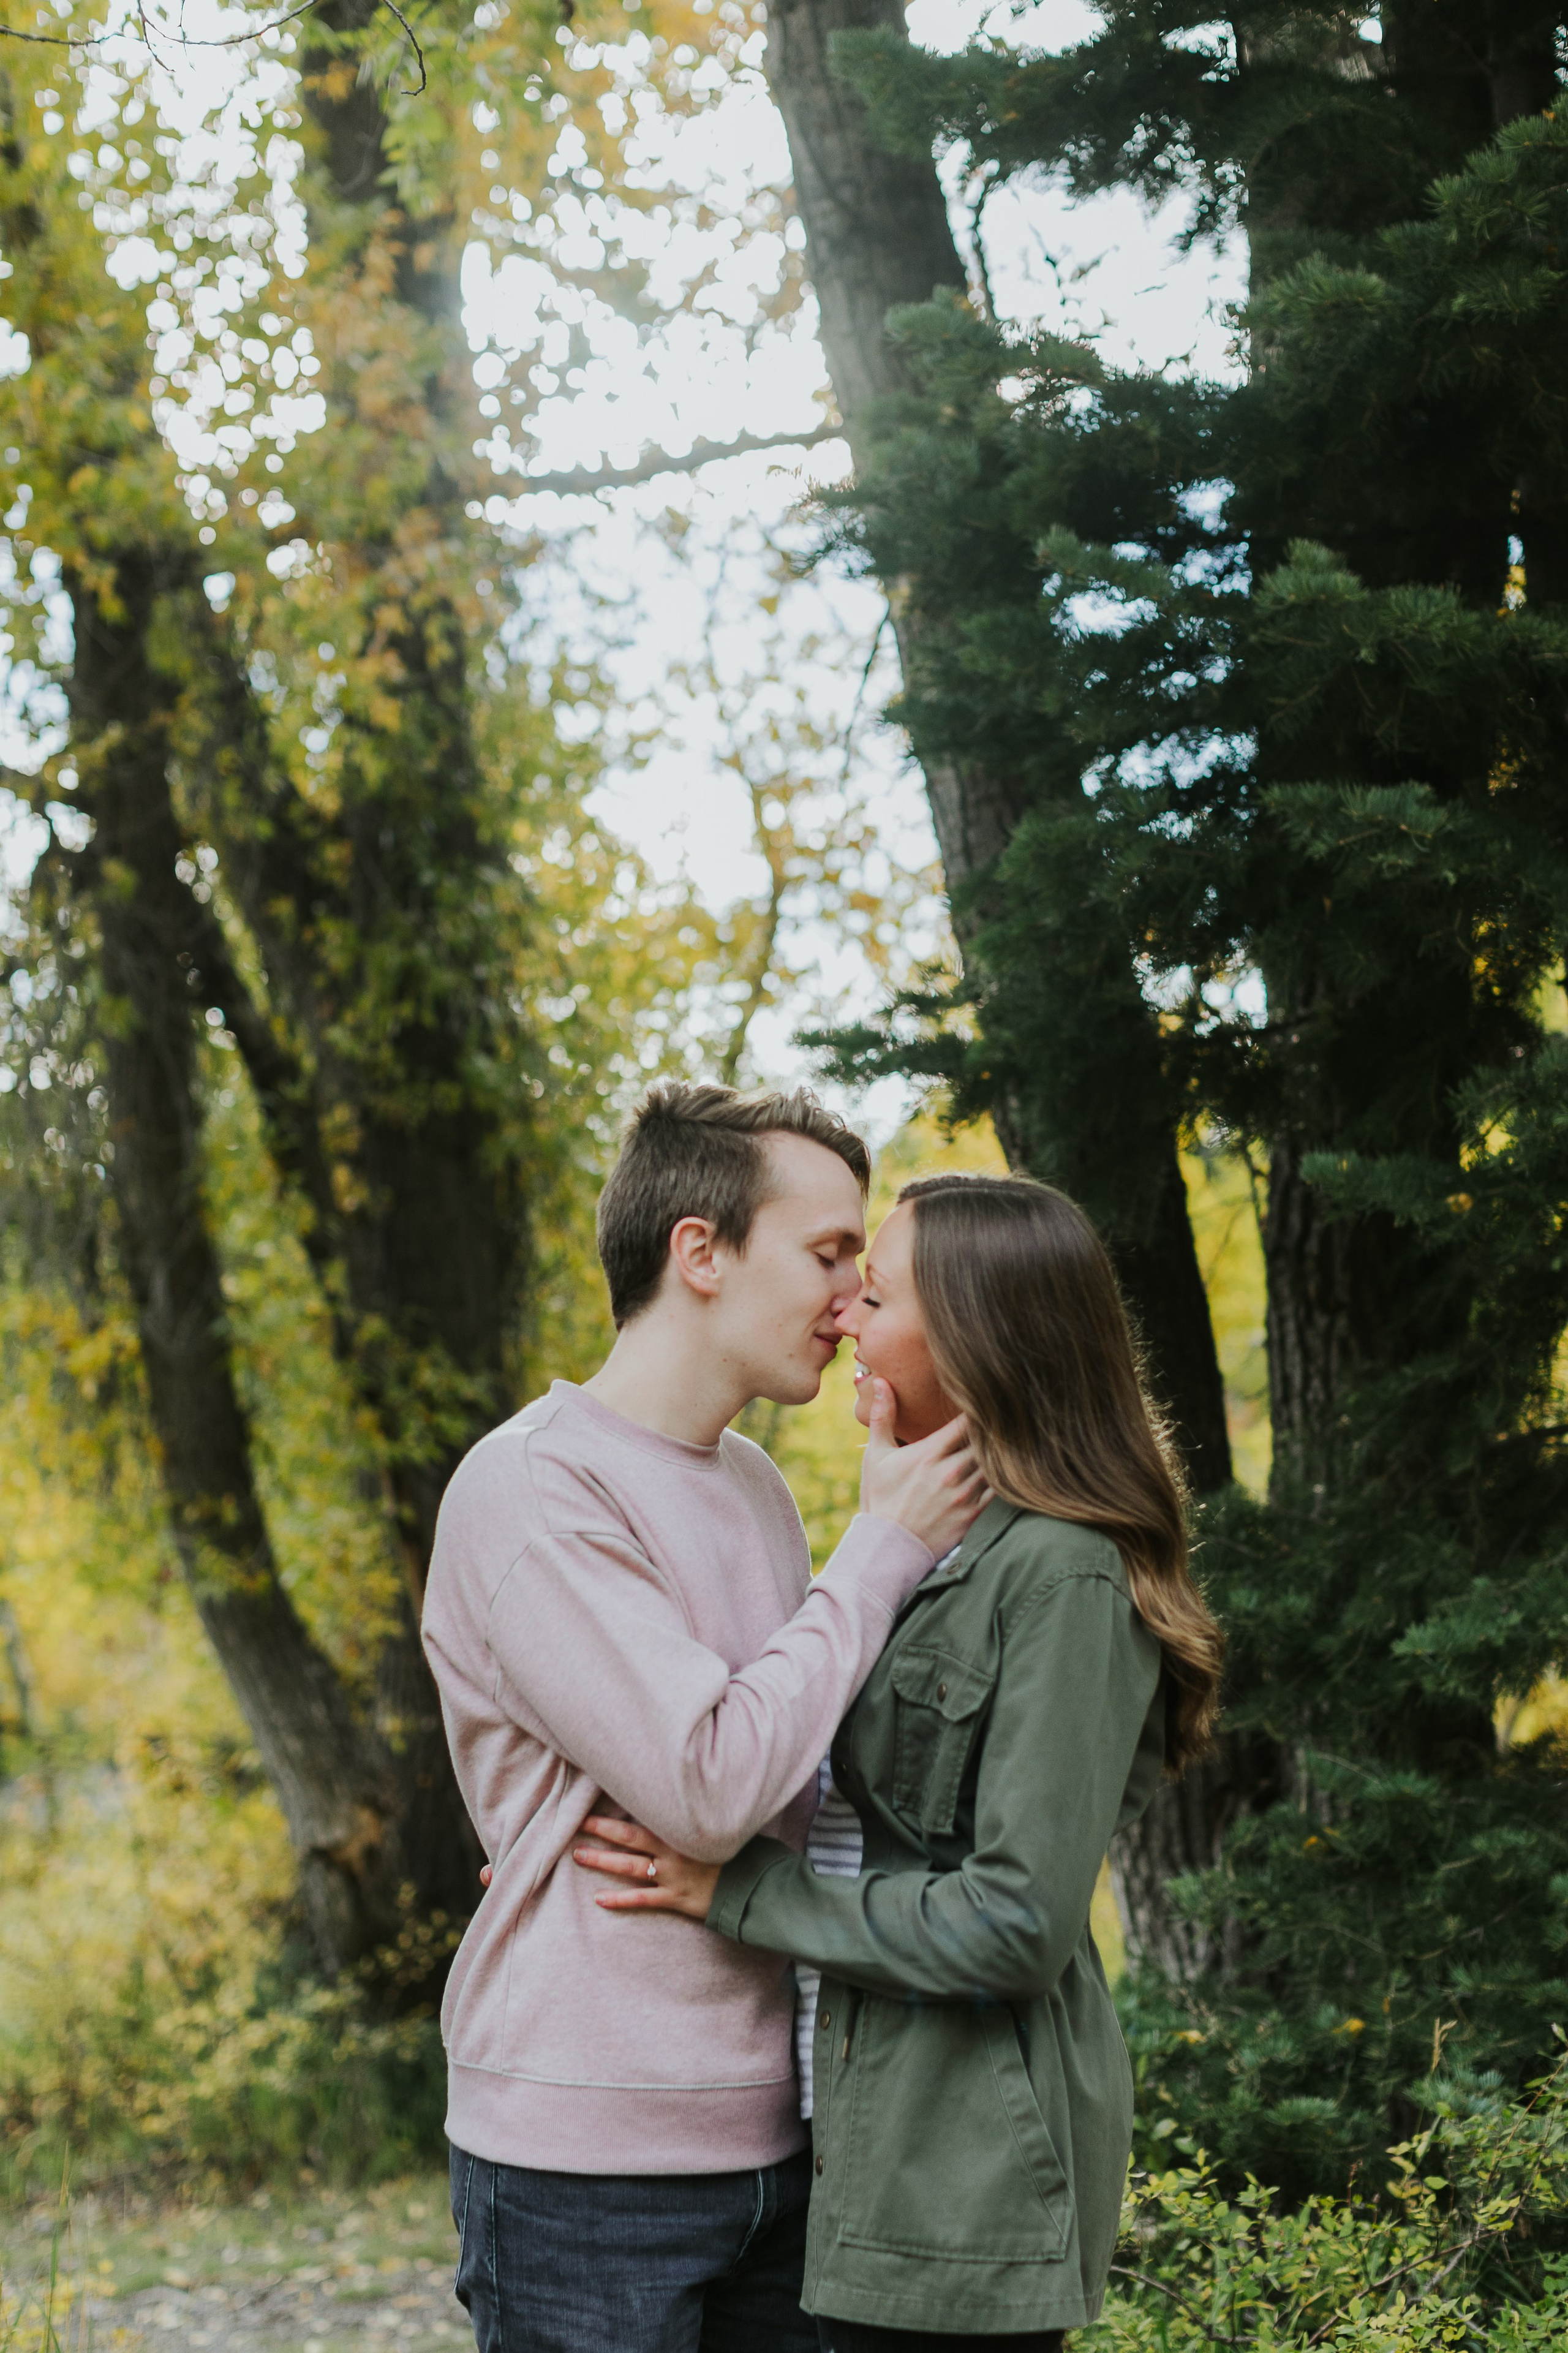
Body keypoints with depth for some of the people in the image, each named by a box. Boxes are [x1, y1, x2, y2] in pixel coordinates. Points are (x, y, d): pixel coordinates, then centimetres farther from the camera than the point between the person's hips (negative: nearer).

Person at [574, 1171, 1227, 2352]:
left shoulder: (1063, 1577, -17)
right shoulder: (941, 1546, 11)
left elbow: (1018, 1923, -21)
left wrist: (738, 1889, -16)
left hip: (975, 2165, -9)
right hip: (893, 2131, 9)